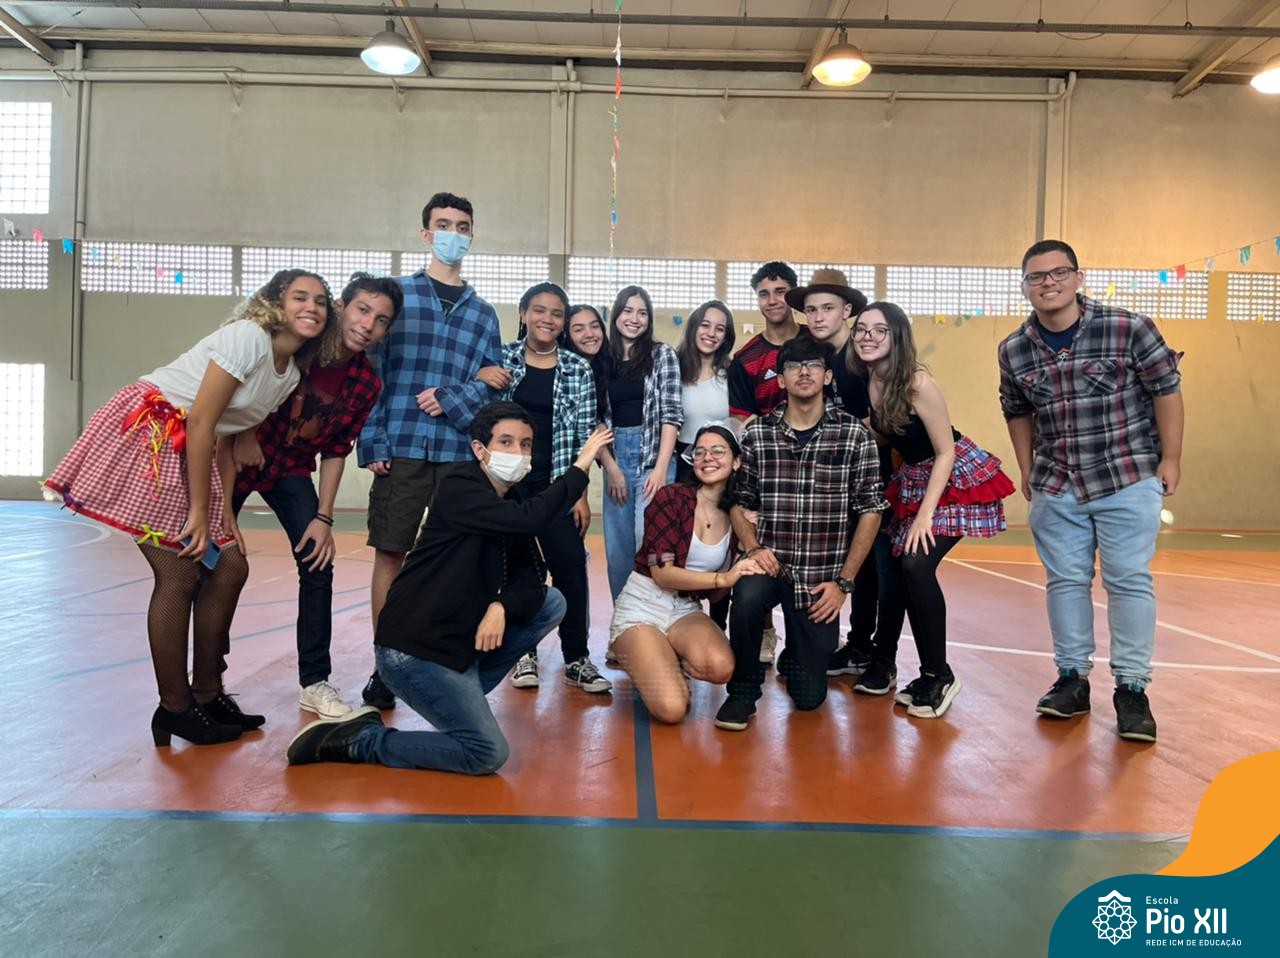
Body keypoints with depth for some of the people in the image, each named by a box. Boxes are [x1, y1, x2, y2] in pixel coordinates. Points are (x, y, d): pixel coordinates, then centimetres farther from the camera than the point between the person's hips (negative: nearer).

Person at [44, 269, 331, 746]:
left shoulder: (290, 375, 8)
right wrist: (198, 511, -18)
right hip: (143, 435, -9)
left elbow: (226, 436, 10)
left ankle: (206, 694, 18)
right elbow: (200, 422, -21)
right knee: (179, 574, -10)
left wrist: (225, 507, 1)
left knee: (230, 567, 5)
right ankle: (175, 708, 4)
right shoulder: (247, 337, -18)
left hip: (189, 451, 9)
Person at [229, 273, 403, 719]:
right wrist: (242, 436, -18)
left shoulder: (366, 385, -11)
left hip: (291, 468, 3)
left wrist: (324, 518, -6)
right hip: (237, 455, -2)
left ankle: (315, 682, 4)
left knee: (318, 565, -7)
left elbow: (335, 452, -3)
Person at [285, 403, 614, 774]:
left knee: (551, 603, 7)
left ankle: (465, 692, 11)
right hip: (413, 648, -9)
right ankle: (357, 739, 0)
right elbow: (531, 519, -31)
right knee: (488, 754, -11)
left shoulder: (511, 500, 9)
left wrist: (502, 607, -18)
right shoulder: (460, 489, -16)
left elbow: (531, 578, 3)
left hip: (460, 638, 9)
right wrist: (580, 466, -19)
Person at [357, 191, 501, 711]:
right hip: (400, 449, -2)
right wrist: (373, 442, -8)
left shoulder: (483, 313, 15)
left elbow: (493, 380, 8)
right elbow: (371, 371, 1)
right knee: (391, 554, 2)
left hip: (461, 451, 2)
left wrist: (452, 400, -11)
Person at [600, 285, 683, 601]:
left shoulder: (662, 354, 2)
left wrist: (661, 468, -13)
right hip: (615, 457, 3)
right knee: (617, 549, 7)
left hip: (653, 455, -3)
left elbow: (671, 413, -5)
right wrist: (611, 467, -3)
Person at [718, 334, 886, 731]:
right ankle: (743, 689, -7)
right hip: (770, 564, 0)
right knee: (747, 598, -36)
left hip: (821, 577, 0)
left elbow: (870, 510, -2)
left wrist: (843, 582, -6)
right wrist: (752, 547, -12)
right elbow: (739, 502, 7)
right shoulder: (758, 433, 0)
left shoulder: (854, 435, -4)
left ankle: (796, 653, 41)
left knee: (809, 696, 3)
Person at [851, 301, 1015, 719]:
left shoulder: (917, 383, -24)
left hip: (957, 479, -7)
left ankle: (938, 677, -6)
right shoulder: (865, 382, -5)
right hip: (913, 481, 7)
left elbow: (945, 452, -20)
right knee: (895, 565, 7)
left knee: (917, 564, -20)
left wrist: (925, 515, -22)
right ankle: (883, 660, 25)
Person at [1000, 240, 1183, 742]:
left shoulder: (1129, 328, -13)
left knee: (1129, 582, 0)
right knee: (1065, 581, 9)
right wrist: (1027, 470, 11)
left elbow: (1166, 390, -6)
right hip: (1055, 486, 3)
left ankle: (1132, 688, 12)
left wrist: (1170, 460, -5)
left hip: (1128, 479, -3)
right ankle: (1072, 678, 22)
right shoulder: (1013, 350, -3)